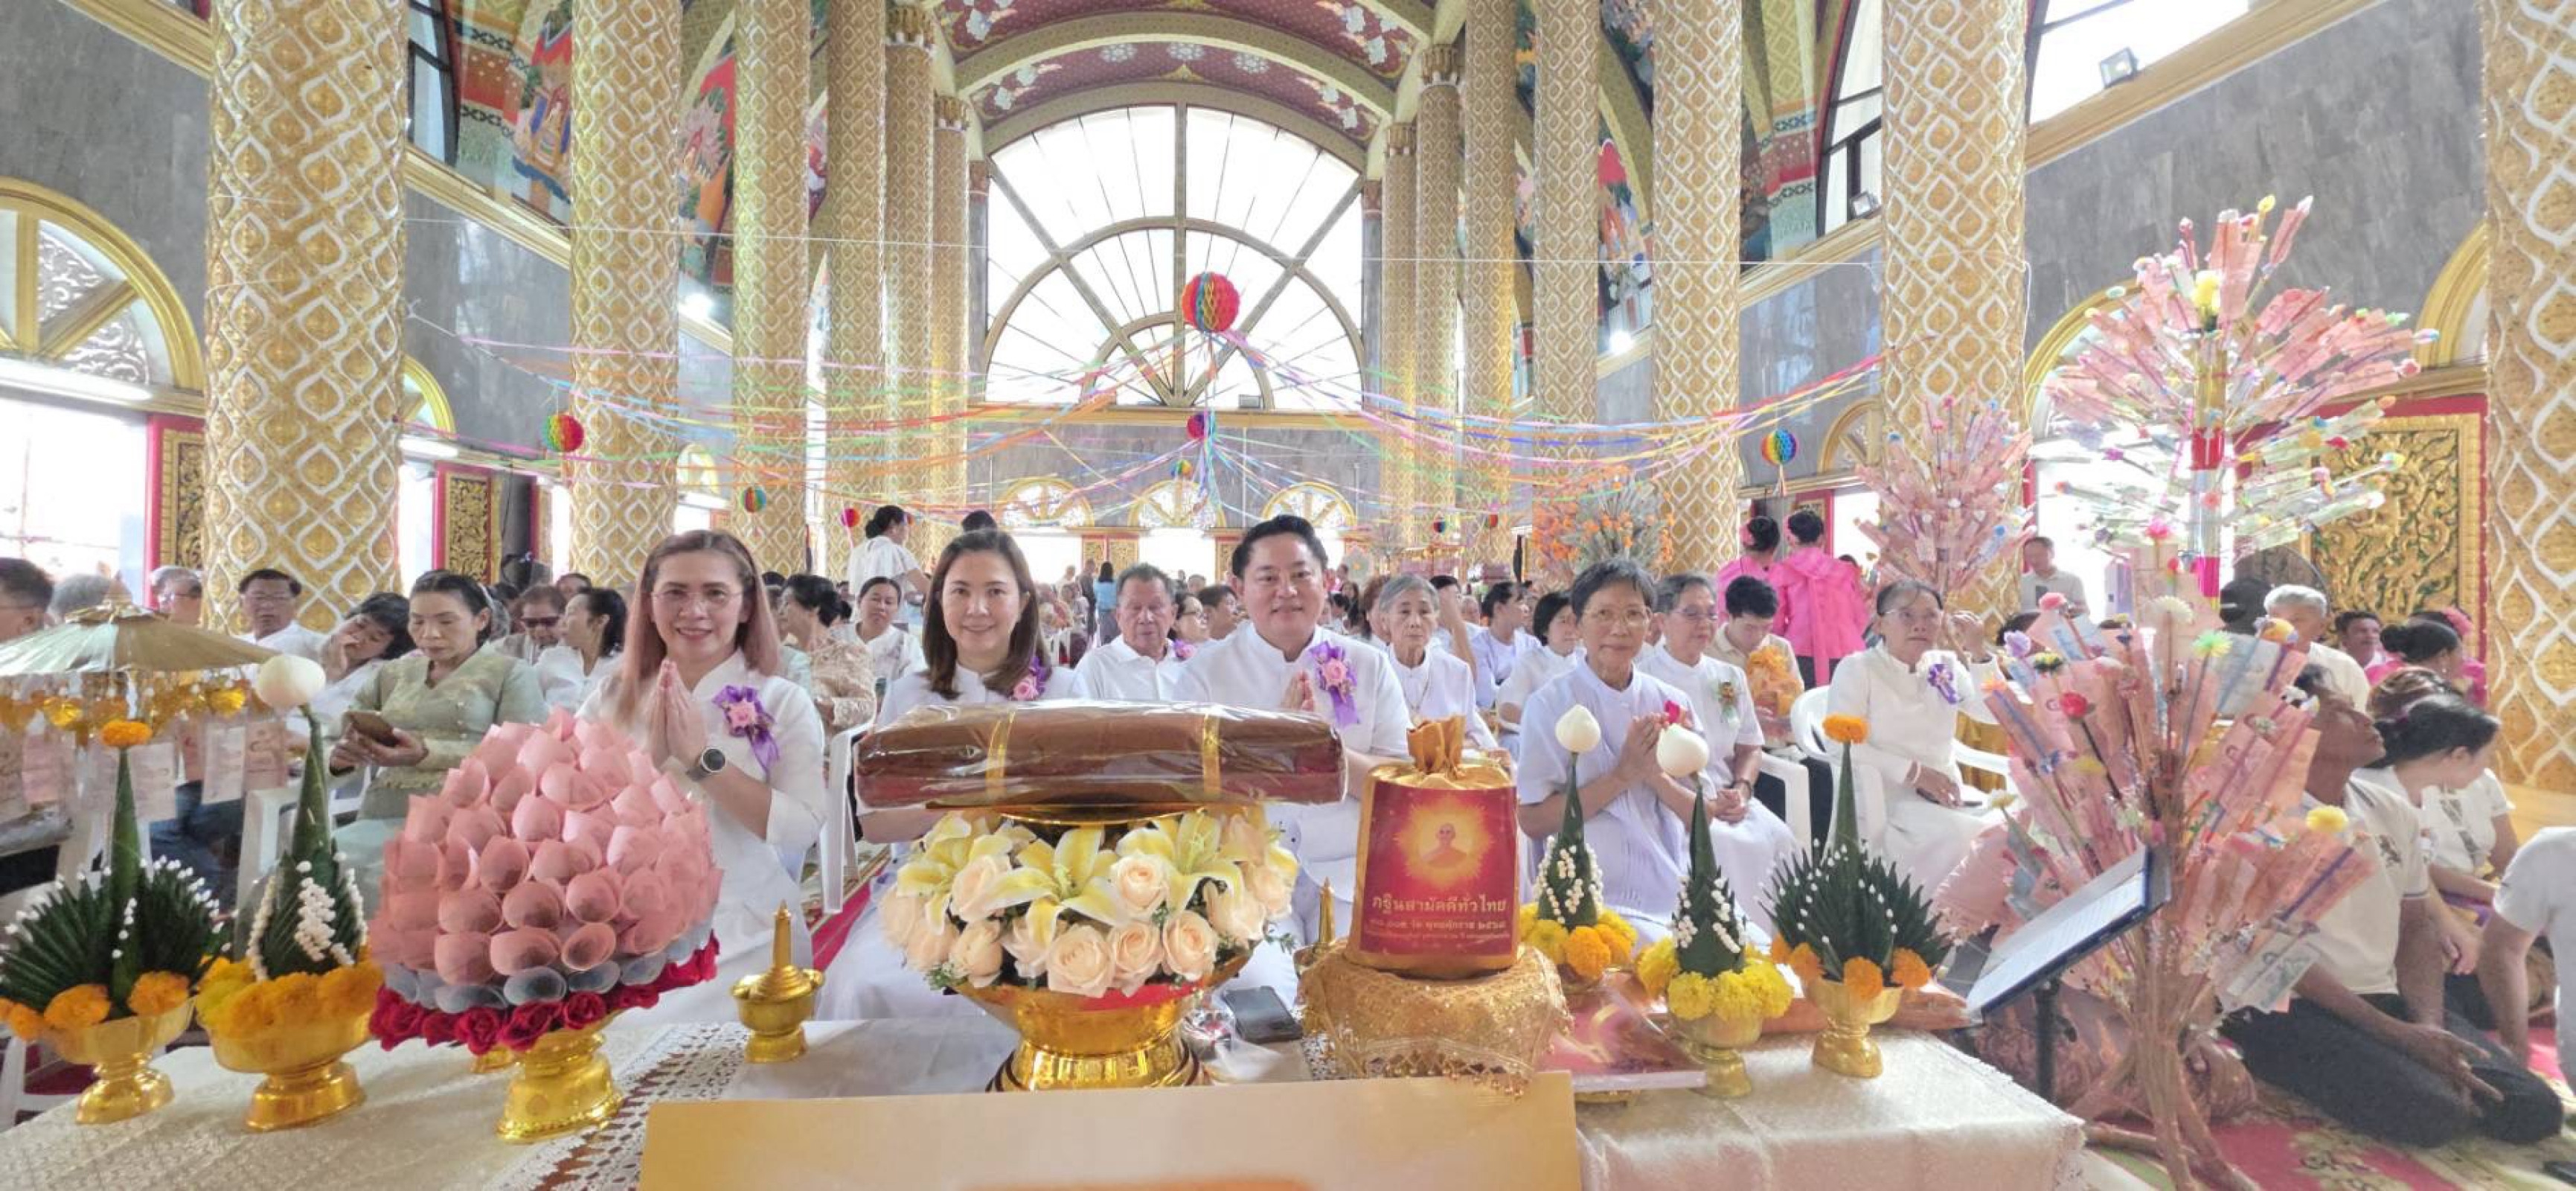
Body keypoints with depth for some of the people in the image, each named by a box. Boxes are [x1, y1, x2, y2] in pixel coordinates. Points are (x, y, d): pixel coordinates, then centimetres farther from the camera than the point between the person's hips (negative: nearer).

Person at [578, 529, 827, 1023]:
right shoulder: (612, 700, 8)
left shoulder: (784, 702, -1)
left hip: (743, 937, -2)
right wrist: (648, 756, -15)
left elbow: (802, 832, -12)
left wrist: (703, 756, -16)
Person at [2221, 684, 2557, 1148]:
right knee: (2433, 1114, -25)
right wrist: (2400, 1035, -16)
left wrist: (2430, 1027, -3)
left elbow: (2417, 927, 13)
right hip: (2289, 1008, -8)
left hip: (2385, 999, 8)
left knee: (2534, 1109, -8)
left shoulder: (2392, 809, 10)